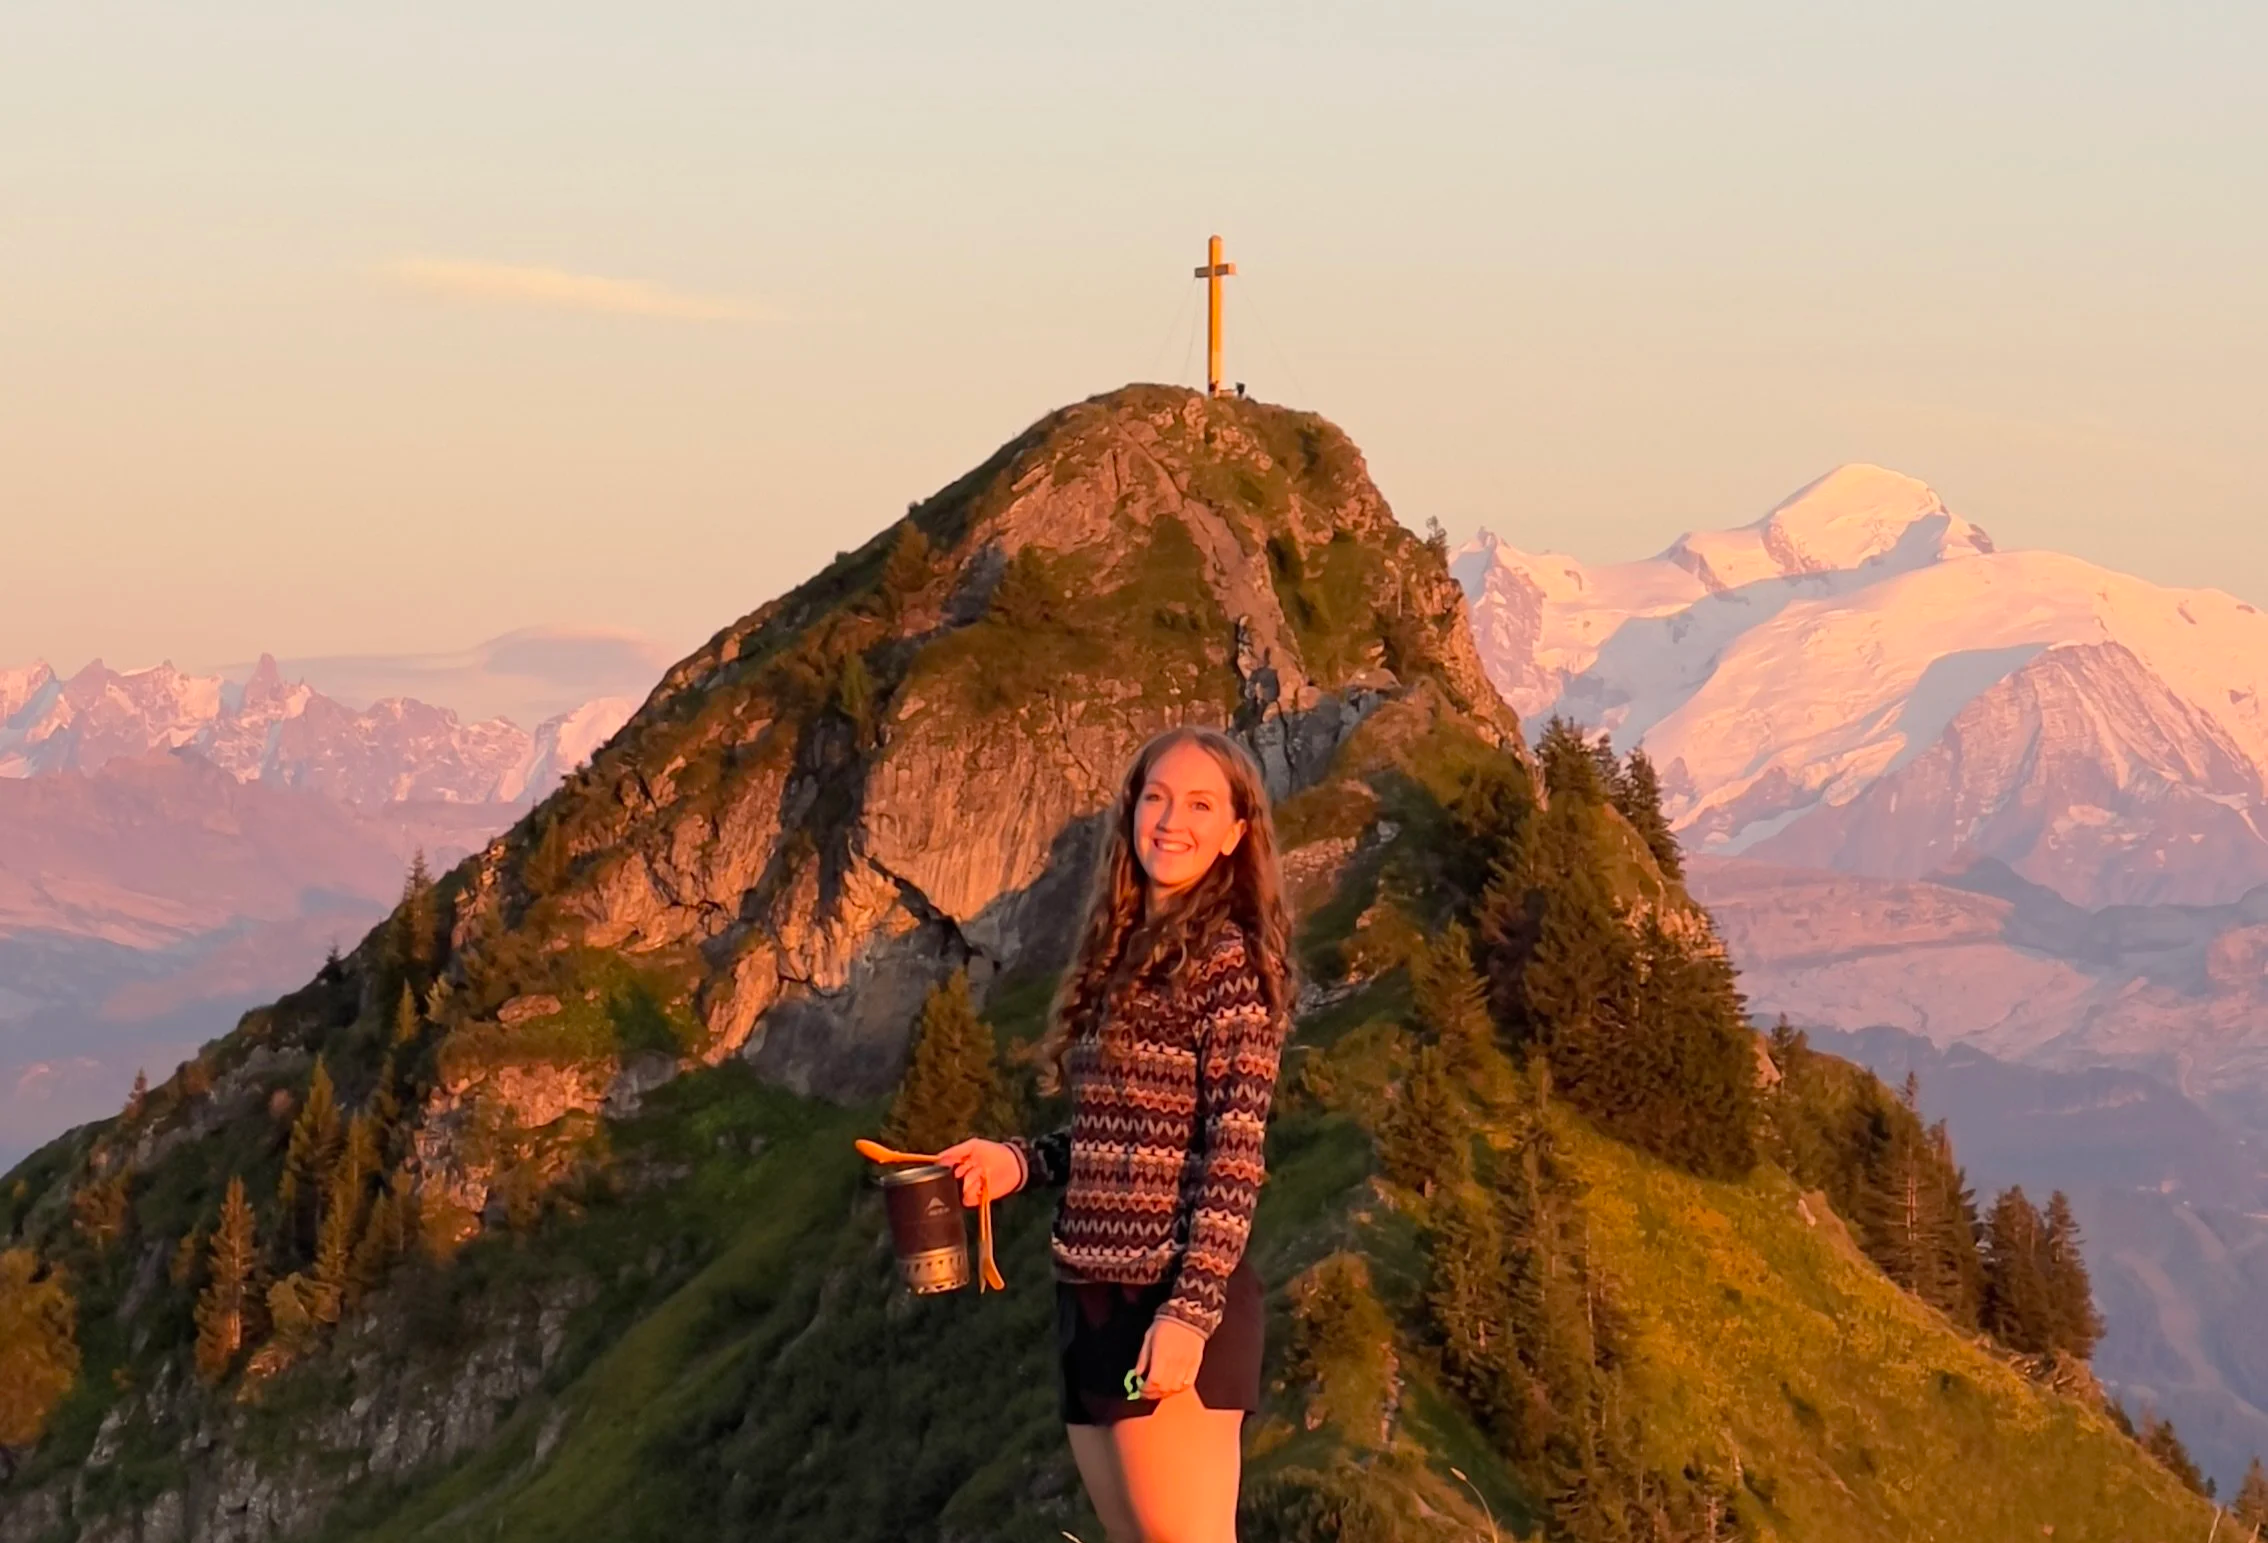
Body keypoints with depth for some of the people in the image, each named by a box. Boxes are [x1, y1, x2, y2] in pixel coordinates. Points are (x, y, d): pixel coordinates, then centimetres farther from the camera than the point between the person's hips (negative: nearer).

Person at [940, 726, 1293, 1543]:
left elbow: (1235, 1152, -15)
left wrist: (1190, 1313, -22)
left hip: (1172, 1304, -9)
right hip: (1094, 1295, 9)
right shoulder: (1123, 954, 15)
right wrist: (1022, 1160, 4)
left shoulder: (1228, 959, -9)